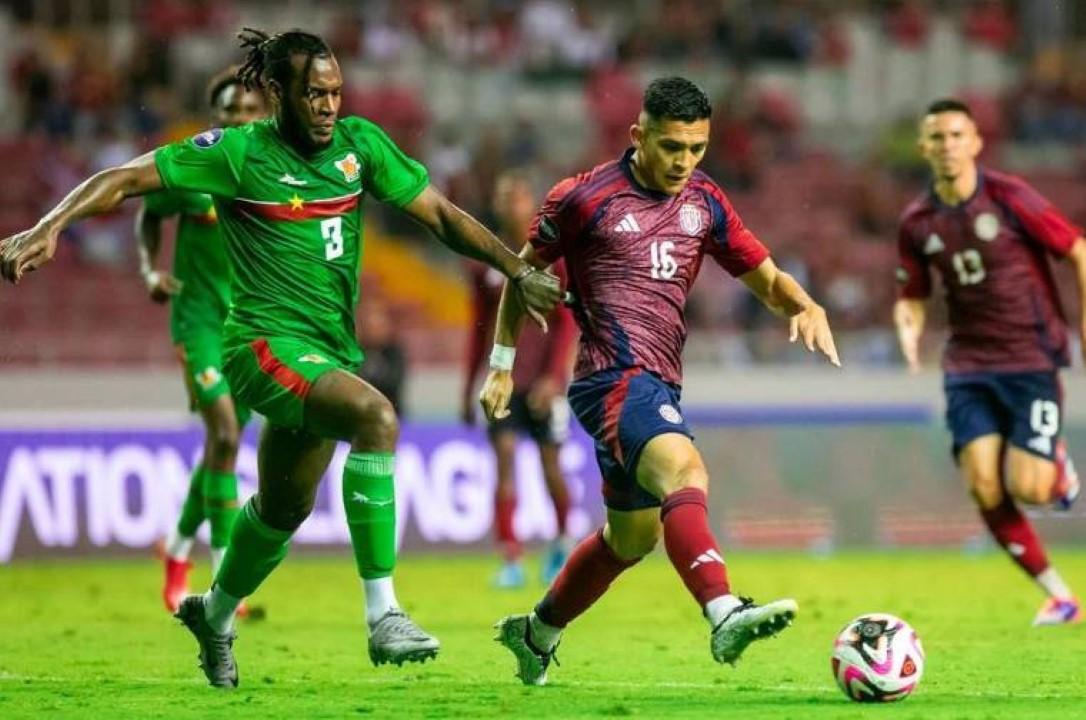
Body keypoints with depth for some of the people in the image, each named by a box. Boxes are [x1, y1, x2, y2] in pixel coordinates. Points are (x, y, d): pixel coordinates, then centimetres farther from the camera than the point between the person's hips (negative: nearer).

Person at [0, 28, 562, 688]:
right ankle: (383, 614, -31)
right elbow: (127, 179, -8)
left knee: (285, 507, 20)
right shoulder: (239, 152, -9)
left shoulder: (360, 143, 3)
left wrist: (518, 269, -5)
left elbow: (441, 214, 6)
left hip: (331, 351, 7)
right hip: (268, 340, -7)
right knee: (376, 416, -32)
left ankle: (216, 615, 48)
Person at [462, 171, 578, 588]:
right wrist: (468, 389, 12)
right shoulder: (486, 262, 7)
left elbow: (568, 322, -5)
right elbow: (479, 329, 14)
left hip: (544, 381, -2)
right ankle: (511, 561, -10)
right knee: (504, 460, -10)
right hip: (503, 379, 2)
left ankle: (561, 538, 29)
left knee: (550, 466, 2)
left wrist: (552, 377, -16)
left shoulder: (553, 256, -2)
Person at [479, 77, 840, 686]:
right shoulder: (586, 198, -5)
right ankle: (726, 617, -51)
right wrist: (503, 366, 9)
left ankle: (536, 634, 39)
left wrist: (807, 307, -9)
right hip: (614, 377, -8)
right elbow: (526, 270, 7)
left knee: (632, 535, 19)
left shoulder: (705, 204, 10)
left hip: (660, 383, 8)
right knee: (684, 470, -33)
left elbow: (768, 280, 14)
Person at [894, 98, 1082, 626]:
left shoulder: (1009, 198, -10)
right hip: (968, 368, 4)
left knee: (1027, 488, -14)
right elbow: (912, 296, 15)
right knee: (984, 490, -9)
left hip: (1031, 360, -4)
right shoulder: (917, 223, 3)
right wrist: (909, 329, -8)